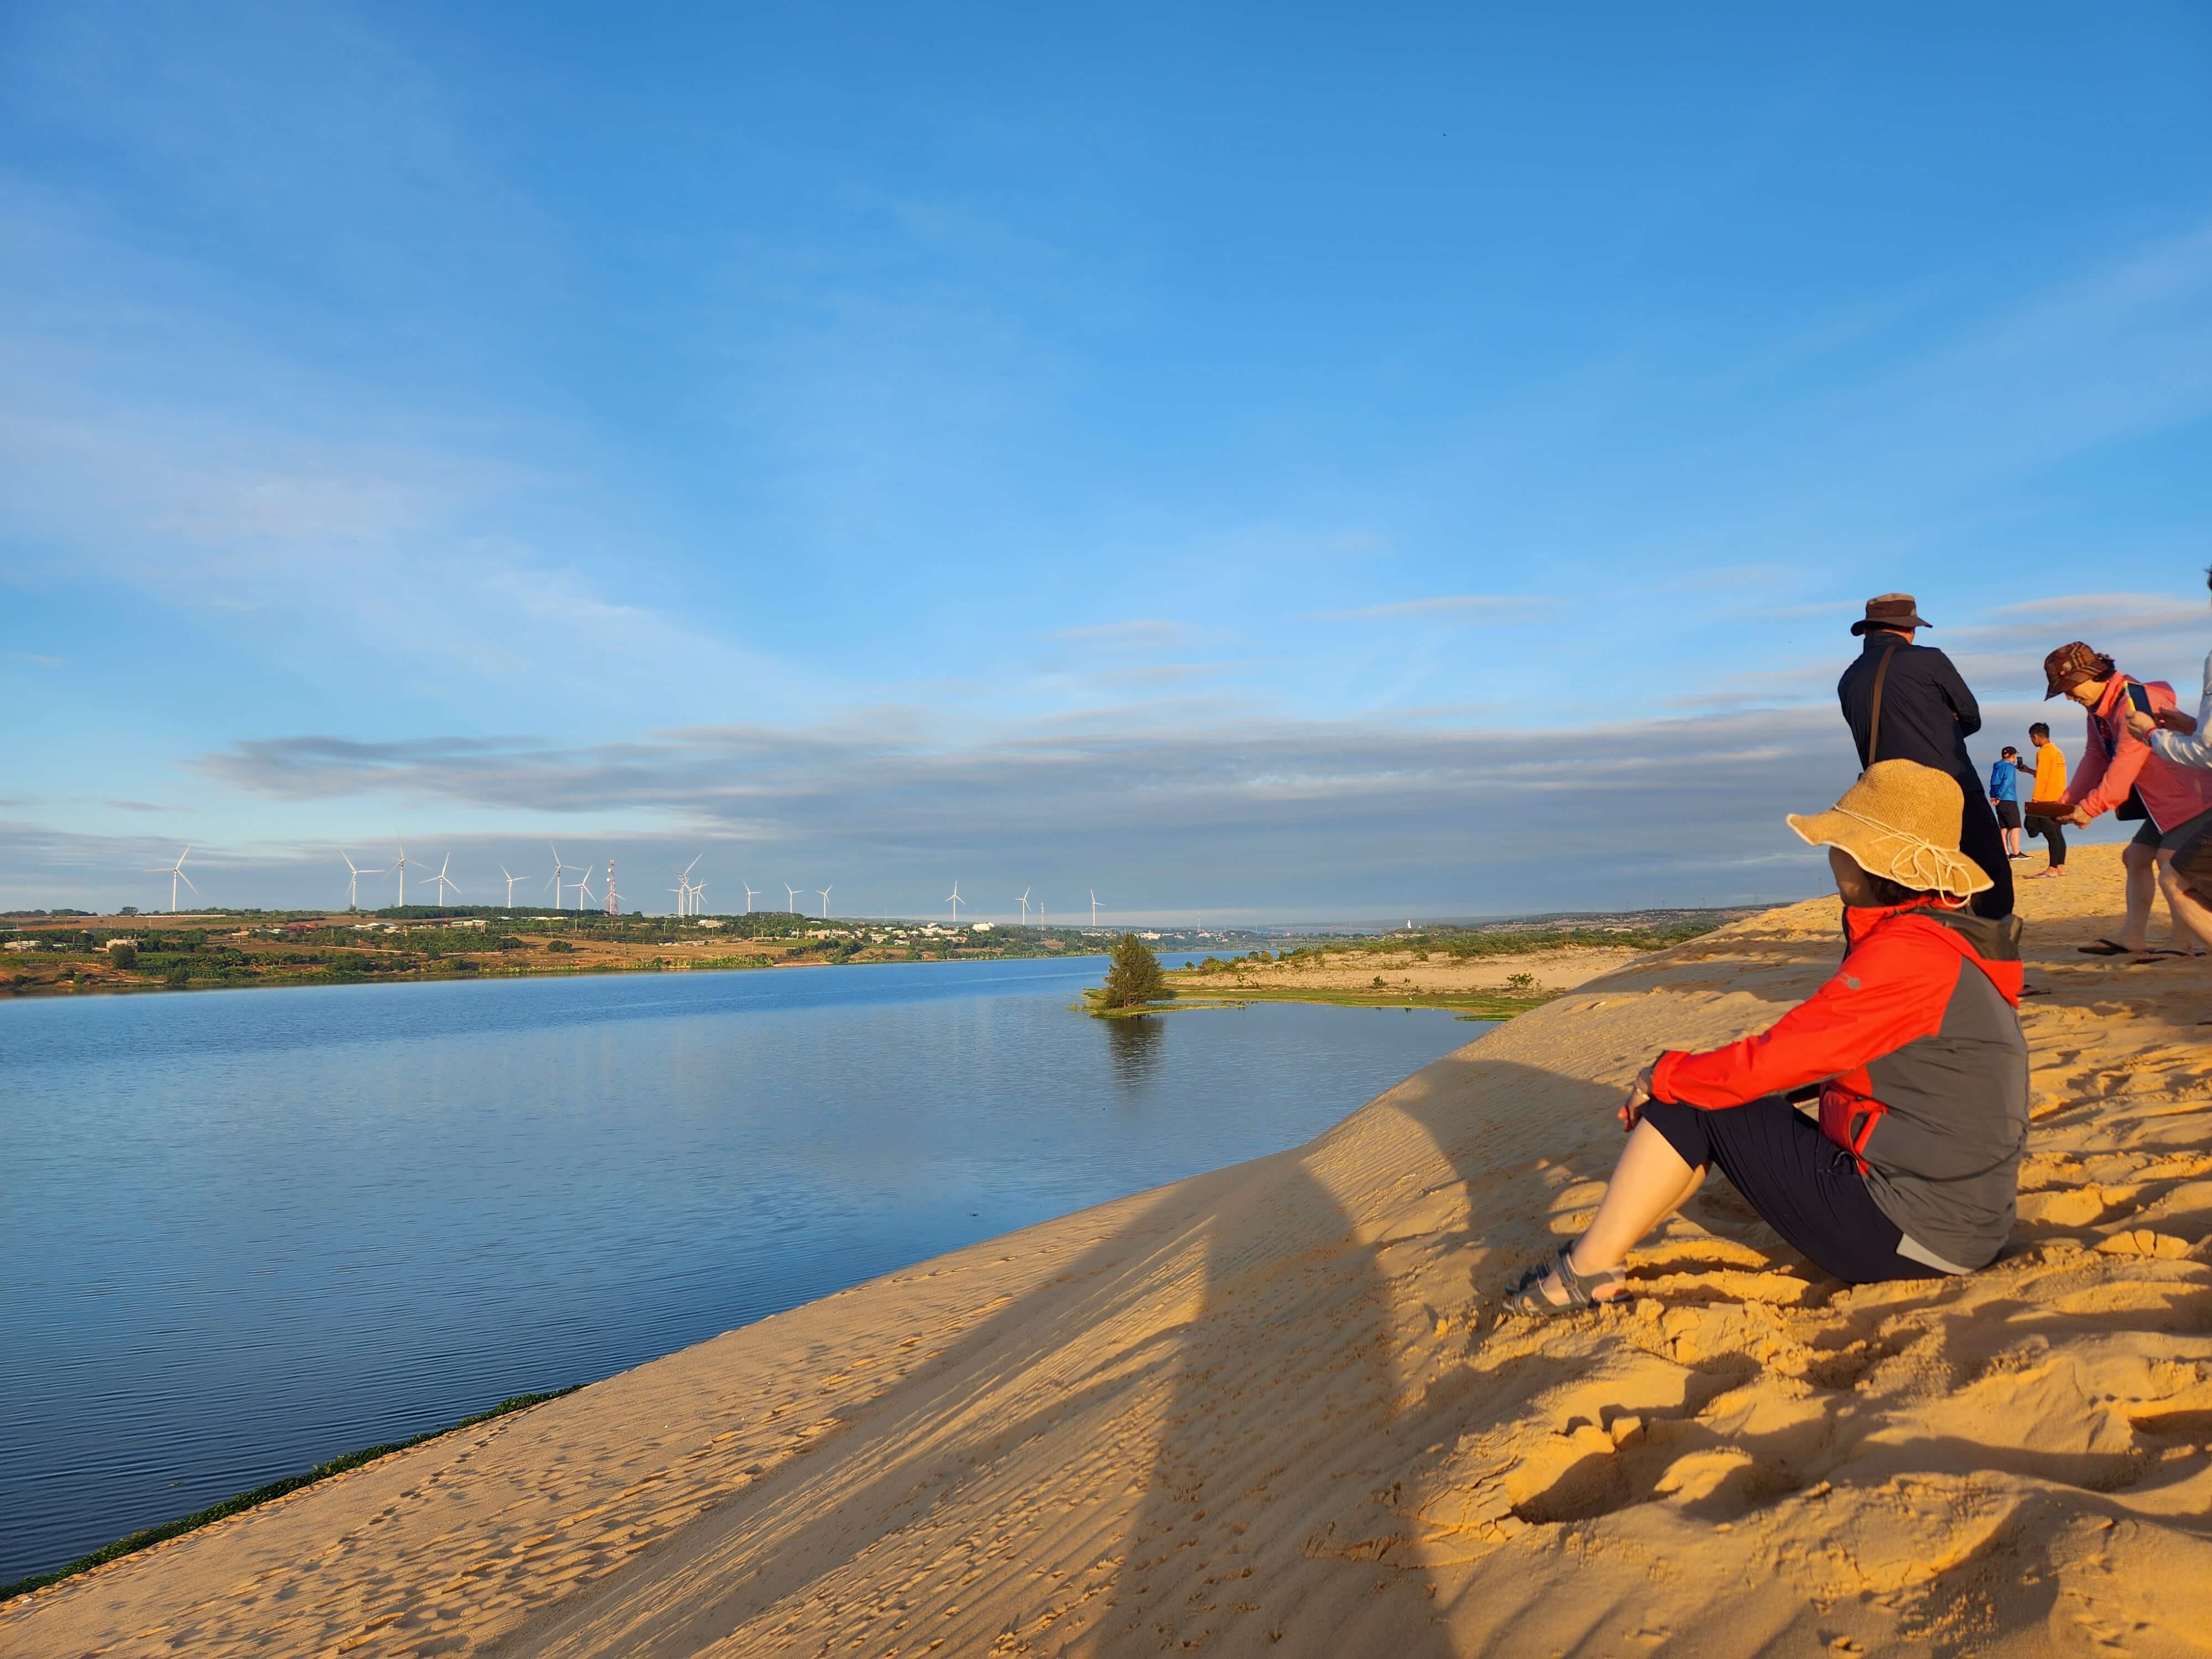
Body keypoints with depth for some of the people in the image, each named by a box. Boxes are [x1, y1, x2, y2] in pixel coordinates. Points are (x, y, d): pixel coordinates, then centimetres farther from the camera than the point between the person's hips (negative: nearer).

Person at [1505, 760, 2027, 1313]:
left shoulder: (1908, 952, -22)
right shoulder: (1944, 935, 9)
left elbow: (1779, 1057, -22)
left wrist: (1664, 1075, -6)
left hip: (1909, 1234, -9)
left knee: (1691, 1101, -8)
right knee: (1700, 1085, 10)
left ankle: (1587, 1271, 0)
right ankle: (1600, 1255, 12)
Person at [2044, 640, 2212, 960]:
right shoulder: (2099, 709, 10)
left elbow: (2124, 766, -25)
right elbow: (2095, 758, 13)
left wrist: (2090, 808, -19)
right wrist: (2068, 802, 4)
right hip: (2165, 802, 11)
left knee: (2172, 878, -20)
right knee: (2136, 857, 15)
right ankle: (2133, 939, 21)